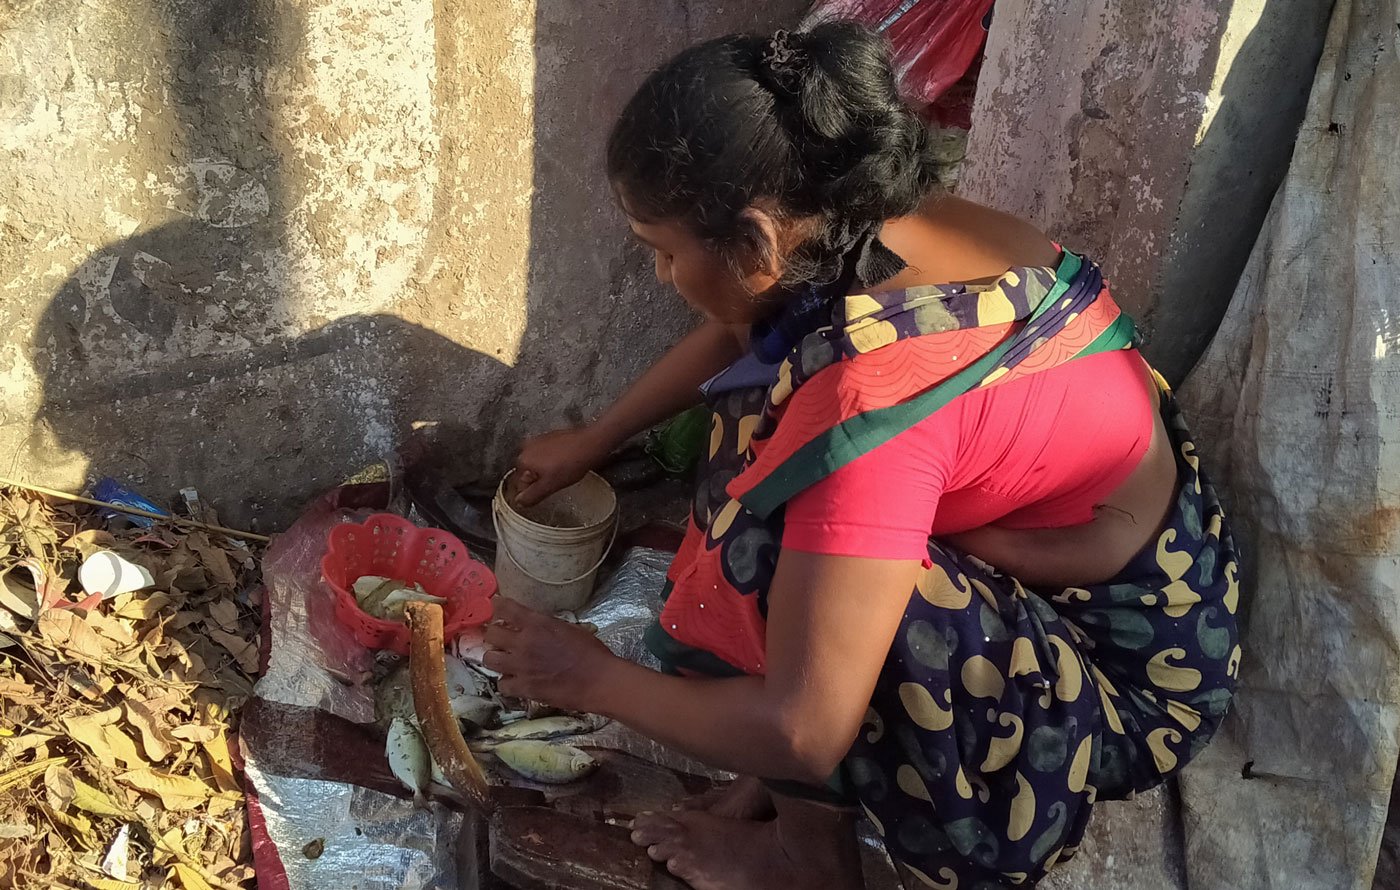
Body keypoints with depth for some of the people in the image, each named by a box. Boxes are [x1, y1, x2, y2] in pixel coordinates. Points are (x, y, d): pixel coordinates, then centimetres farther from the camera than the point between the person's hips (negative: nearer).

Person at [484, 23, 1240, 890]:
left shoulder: (874, 392, -34)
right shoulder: (892, 225, -9)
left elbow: (799, 730, -30)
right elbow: (733, 333, 14)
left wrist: (593, 678, -14)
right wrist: (589, 443, 23)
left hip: (1124, 681, -8)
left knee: (764, 571, -23)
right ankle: (801, 789, 13)